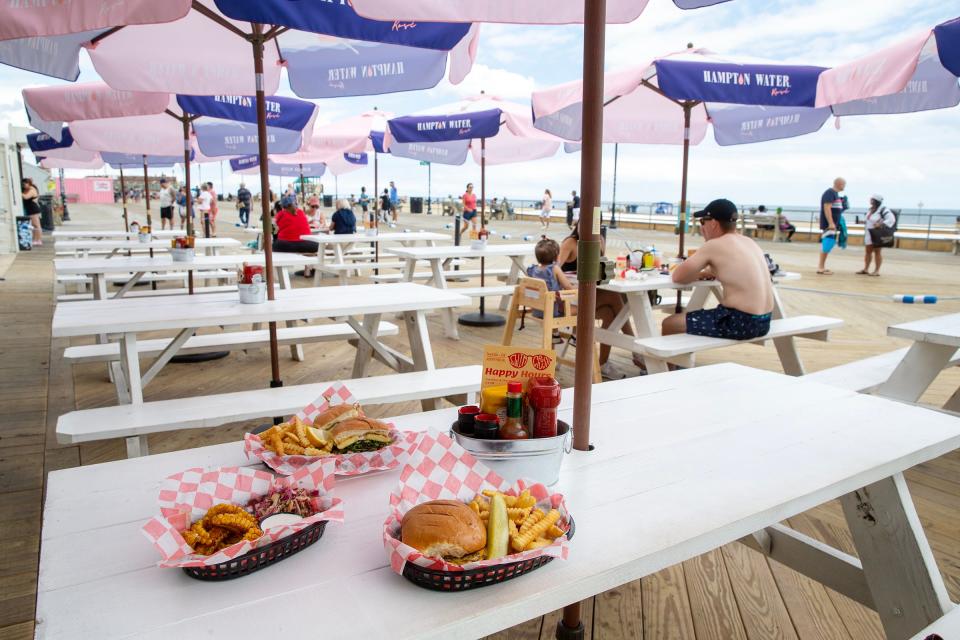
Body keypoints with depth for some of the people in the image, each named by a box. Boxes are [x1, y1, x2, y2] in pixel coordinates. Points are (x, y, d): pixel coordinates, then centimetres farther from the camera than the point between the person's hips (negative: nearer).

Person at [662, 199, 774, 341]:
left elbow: (678, 277, -6)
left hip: (739, 322, -9)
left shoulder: (714, 245, -11)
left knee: (670, 324, 3)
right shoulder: (750, 242, 13)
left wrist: (697, 275, 14)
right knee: (690, 317, 27)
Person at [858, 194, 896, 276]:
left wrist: (881, 224, -29)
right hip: (868, 234, 8)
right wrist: (864, 222, 9)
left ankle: (877, 270, 2)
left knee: (877, 251, -3)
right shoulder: (870, 209, 12)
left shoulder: (883, 210, -13)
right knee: (868, 251, 9)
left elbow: (891, 219, -20)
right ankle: (866, 269, 15)